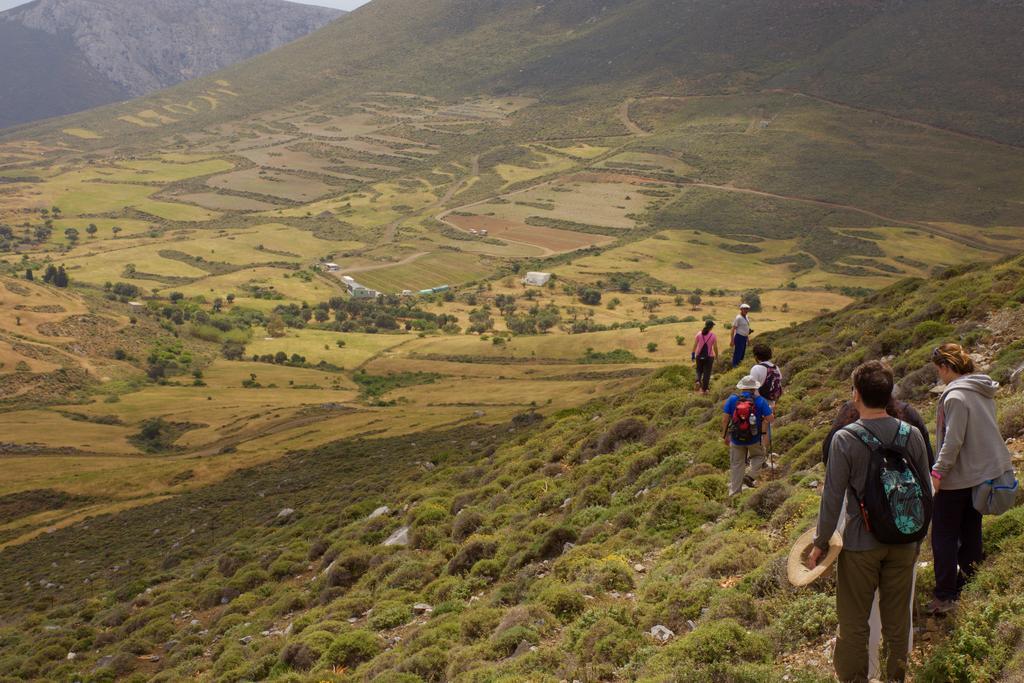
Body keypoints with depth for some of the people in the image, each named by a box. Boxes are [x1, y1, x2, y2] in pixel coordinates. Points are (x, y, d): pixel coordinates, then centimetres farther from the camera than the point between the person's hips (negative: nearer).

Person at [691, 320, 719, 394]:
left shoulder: (699, 334, -5)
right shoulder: (713, 336, -9)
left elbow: (695, 345, -3)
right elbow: (715, 348, -5)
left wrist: (693, 354, 7)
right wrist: (717, 357, 7)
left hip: (699, 355, 2)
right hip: (709, 356, -2)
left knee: (699, 370, 21)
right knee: (707, 372, 8)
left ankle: (698, 380, -7)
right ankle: (704, 389, 11)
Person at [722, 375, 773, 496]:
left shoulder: (732, 399, -7)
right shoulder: (760, 400, -10)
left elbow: (725, 419, -7)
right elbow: (771, 419, -11)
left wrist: (726, 435, 6)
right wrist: (764, 419, 13)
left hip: (736, 439, 1)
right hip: (754, 439, -1)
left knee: (736, 466, 15)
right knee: (758, 455, 29)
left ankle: (734, 493, 21)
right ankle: (750, 476, 7)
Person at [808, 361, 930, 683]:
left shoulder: (844, 440, -16)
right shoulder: (912, 435, -4)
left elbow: (832, 498, -13)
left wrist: (821, 542, 0)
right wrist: (916, 540, 17)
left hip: (861, 546, -4)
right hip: (903, 544, 4)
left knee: (854, 624, 10)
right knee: (897, 621, 17)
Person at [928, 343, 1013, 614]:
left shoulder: (955, 396, -21)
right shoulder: (984, 392, 6)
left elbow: (953, 441, -23)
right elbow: (984, 433, 13)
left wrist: (938, 471, -15)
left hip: (958, 477, -8)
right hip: (985, 471, 8)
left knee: (944, 536, 1)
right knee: (971, 533, 17)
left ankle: (945, 596, 2)